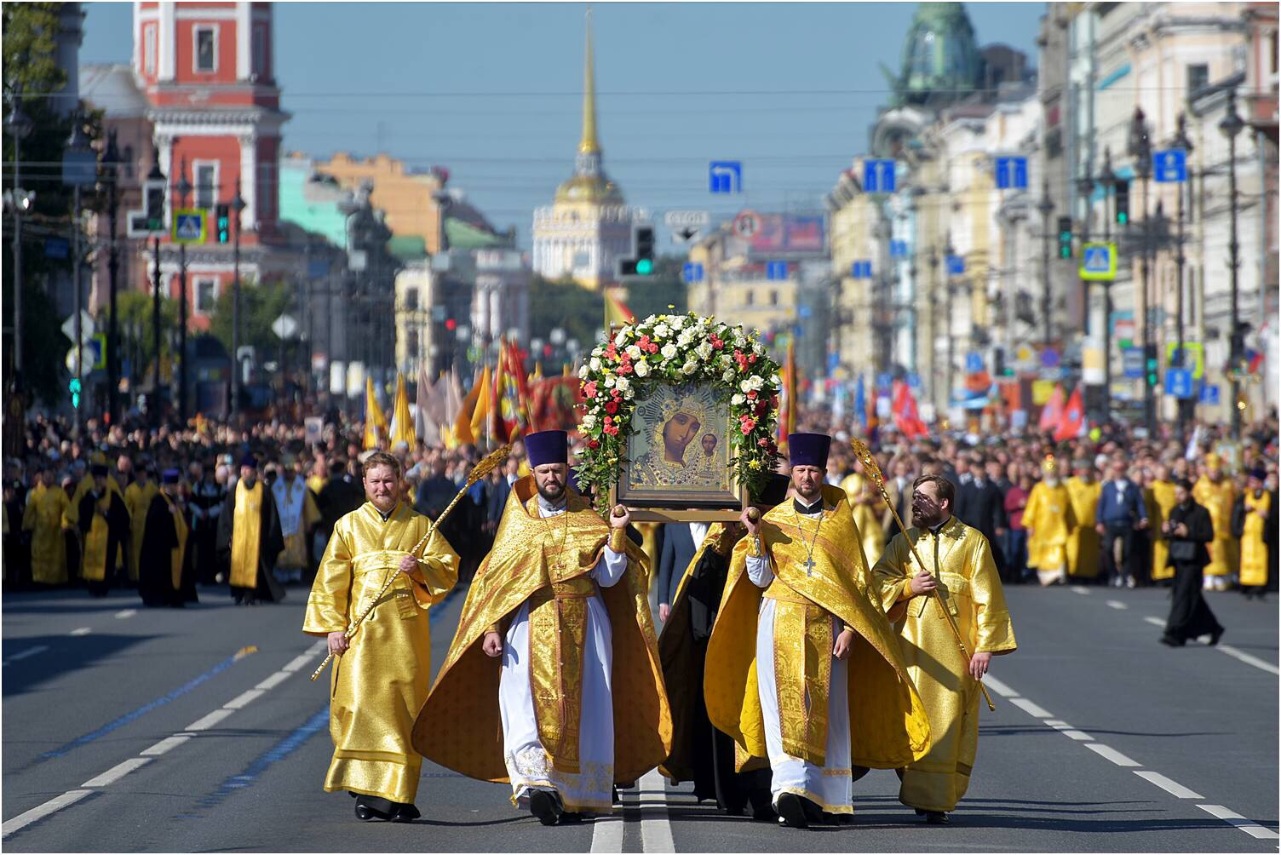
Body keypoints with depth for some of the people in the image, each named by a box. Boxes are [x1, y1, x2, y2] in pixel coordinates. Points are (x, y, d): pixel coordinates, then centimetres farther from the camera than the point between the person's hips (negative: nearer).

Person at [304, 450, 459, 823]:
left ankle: (396, 795, 1)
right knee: (362, 705, -10)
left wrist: (420, 567, -14)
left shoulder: (420, 526, 12)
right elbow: (331, 580, 6)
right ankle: (365, 791, -9)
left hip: (406, 634, 1)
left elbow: (447, 566, 5)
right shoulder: (349, 526, 11)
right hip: (362, 631, 0)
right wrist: (333, 625, -4)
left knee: (402, 709, -3)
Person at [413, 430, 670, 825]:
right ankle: (537, 785, -30)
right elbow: (497, 578, 9)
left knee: (583, 708, -5)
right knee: (525, 701, -19)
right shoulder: (518, 521, 12)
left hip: (583, 625, 0)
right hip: (531, 624, 0)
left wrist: (617, 533, -12)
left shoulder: (587, 520, 9)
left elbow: (608, 577, 1)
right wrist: (491, 627, -3)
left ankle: (577, 794, 3)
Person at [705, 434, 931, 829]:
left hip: (826, 627, 1)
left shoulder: (841, 521, 9)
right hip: (781, 623, -1)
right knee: (785, 707, -13)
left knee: (826, 712, 0)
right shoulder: (772, 520, 8)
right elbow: (760, 578, 2)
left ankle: (825, 799, 6)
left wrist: (849, 629, -4)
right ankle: (790, 789, -25)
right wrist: (755, 537, -12)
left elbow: (857, 581, 7)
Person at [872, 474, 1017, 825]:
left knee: (948, 718, -6)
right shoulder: (903, 541, 13)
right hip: (912, 643, 3)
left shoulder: (972, 541, 3)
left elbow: (987, 596, -1)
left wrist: (985, 646, -8)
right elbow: (877, 581, 9)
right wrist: (908, 587, -9)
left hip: (954, 644, -3)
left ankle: (936, 798, -4)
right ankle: (920, 793, 8)